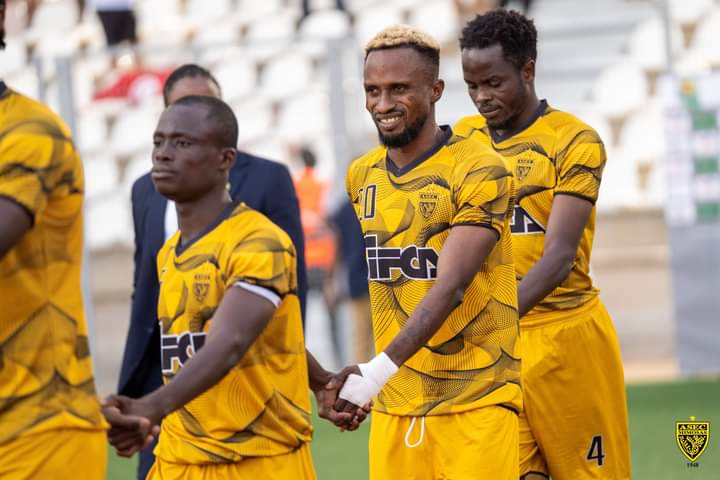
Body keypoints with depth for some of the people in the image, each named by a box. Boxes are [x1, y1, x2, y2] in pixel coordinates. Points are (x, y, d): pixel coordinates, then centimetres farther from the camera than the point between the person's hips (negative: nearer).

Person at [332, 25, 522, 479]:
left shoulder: (479, 172, -11)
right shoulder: (362, 177, 10)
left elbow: (450, 288, -19)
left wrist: (380, 369, -29)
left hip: (476, 403, -5)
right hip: (393, 406, 5)